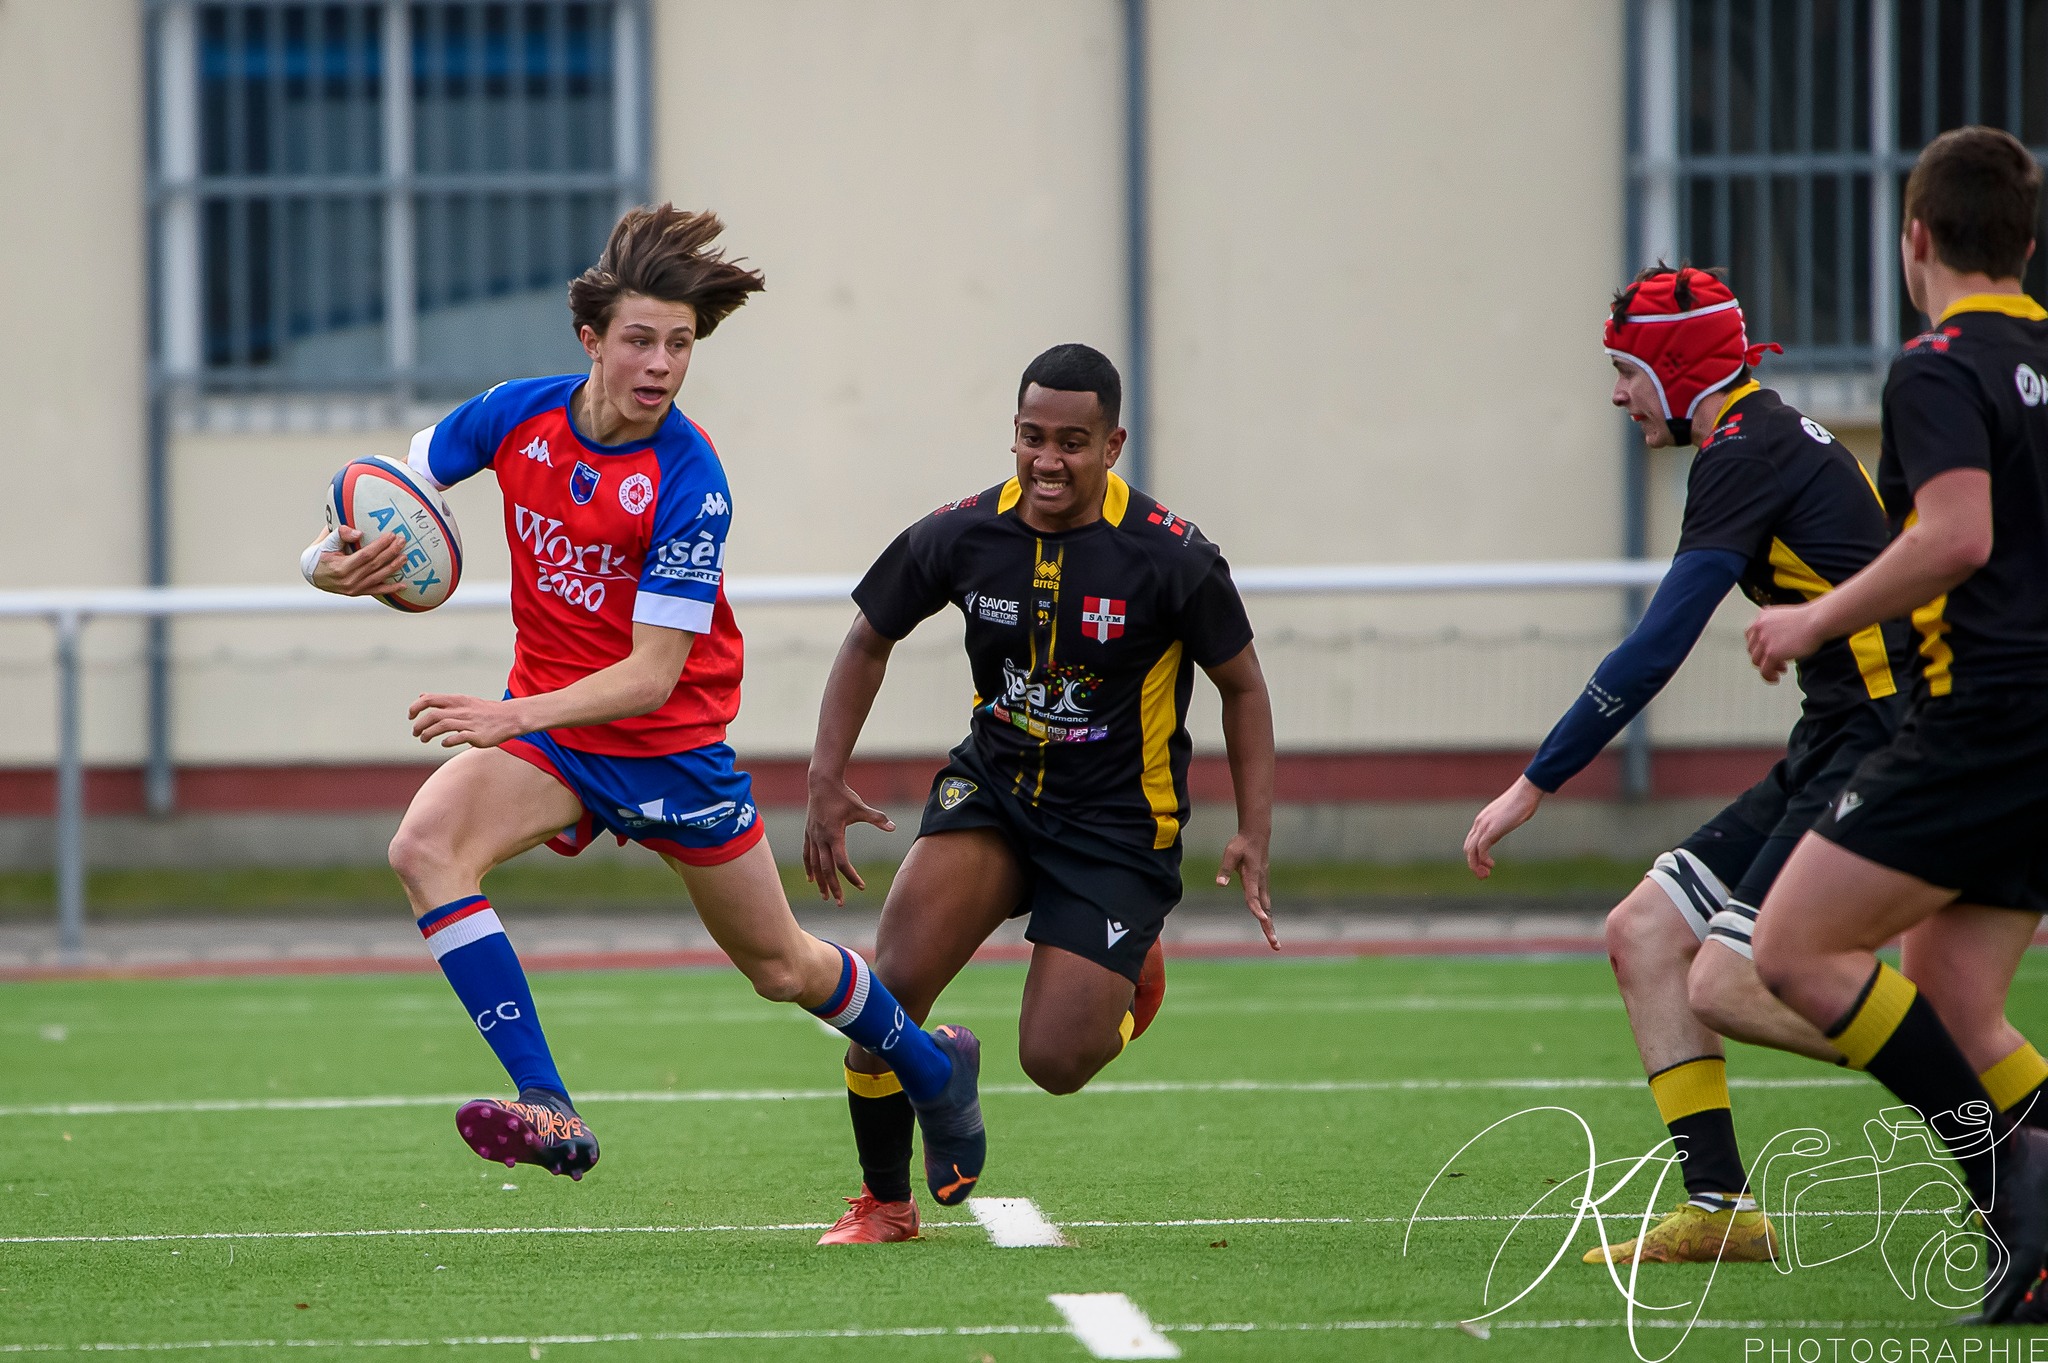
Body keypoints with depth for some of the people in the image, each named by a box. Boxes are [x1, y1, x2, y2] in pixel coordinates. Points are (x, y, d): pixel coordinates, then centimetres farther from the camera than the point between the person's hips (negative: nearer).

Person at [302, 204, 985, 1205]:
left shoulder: (688, 485, -25)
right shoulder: (517, 416, -12)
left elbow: (653, 673, -28)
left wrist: (514, 715, -41)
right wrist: (336, 562, -24)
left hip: (672, 741, -3)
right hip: (541, 721, 4)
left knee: (782, 967, 11)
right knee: (426, 846, -27)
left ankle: (934, 1069, 43)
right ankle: (547, 1111, -30)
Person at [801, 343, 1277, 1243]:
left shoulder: (1170, 556, -16)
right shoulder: (961, 535, -9)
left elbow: (1241, 686, -2)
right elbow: (870, 638, 8)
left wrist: (1254, 837, -8)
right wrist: (826, 782, 0)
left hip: (1118, 827, -2)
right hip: (992, 789, 2)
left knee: (1055, 1061, -12)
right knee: (893, 981, -20)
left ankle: (1129, 984, 26)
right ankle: (884, 1201, 3)